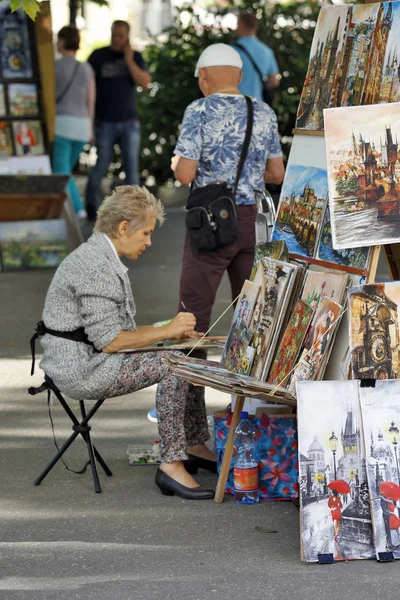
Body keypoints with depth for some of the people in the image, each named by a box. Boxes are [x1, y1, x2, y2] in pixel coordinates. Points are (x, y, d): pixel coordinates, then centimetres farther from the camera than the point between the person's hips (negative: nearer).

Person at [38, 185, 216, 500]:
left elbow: (119, 329, 19)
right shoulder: (97, 267, -20)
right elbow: (109, 341, -23)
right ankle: (171, 465, -23)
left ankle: (196, 447, 19)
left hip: (90, 359, 11)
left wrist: (171, 331, 10)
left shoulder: (101, 257, 16)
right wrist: (166, 331, -15)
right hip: (82, 370, -11)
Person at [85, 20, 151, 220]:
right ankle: (90, 204, 21)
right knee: (101, 166, 2)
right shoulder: (98, 56, -1)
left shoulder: (135, 57, 6)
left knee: (132, 166, -4)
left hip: (129, 122, 2)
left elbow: (145, 83, -6)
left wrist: (129, 60, -14)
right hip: (105, 123, -2)